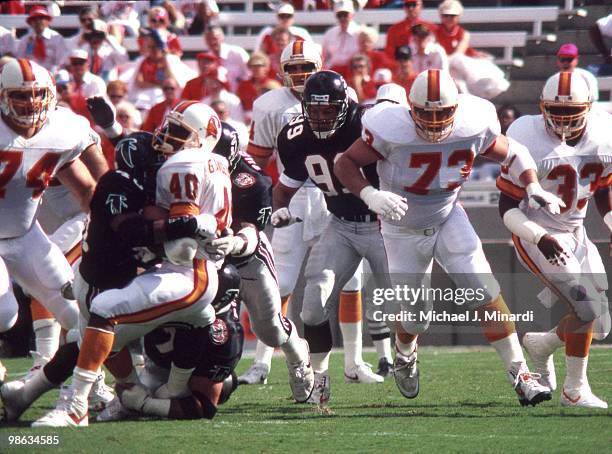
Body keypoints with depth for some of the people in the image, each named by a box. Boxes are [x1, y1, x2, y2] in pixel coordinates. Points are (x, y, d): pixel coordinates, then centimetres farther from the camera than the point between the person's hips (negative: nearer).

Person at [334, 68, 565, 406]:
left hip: (448, 219, 1)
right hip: (403, 231, -1)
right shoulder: (391, 131, -28)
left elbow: (512, 154, -1)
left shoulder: (472, 128, -19)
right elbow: (345, 163, -18)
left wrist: (533, 187, -18)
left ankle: (519, 375, -14)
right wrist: (370, 195, -36)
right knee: (416, 315, 9)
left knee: (485, 291, -16)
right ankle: (404, 356, 46)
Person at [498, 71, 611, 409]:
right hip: (534, 234, -7)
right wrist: (540, 238, -30)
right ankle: (575, 390, -1)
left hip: (575, 234, 7)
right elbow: (508, 208, -16)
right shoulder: (528, 142, -22)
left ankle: (541, 345, 31)